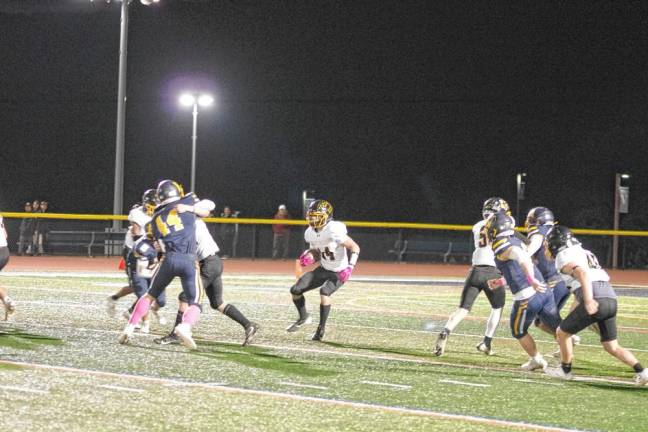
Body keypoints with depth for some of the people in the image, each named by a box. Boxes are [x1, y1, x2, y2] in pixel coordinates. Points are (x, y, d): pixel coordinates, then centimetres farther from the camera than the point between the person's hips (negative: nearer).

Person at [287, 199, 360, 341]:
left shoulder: (335, 231, -28)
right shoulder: (310, 233, -5)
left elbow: (355, 247, -22)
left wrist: (350, 267, -31)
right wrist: (309, 257, -12)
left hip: (339, 272, -7)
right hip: (324, 269, 7)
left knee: (324, 292, -31)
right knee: (295, 290, 0)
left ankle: (322, 328, -17)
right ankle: (303, 318, 24)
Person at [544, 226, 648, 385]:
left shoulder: (564, 257, 1)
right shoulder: (584, 253, 28)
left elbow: (582, 273, -17)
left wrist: (588, 300, -27)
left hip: (595, 301, -8)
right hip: (611, 299, 8)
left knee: (562, 333, 13)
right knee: (612, 347, 14)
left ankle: (565, 370, 26)